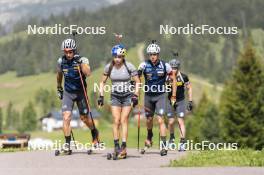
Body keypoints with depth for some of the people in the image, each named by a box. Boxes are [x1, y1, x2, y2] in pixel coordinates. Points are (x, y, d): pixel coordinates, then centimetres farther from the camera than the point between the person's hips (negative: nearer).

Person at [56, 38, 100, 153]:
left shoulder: (82, 60, -16)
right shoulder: (61, 61, -6)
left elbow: (88, 73, -34)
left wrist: (80, 62, -43)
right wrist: (59, 88, 22)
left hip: (80, 92, -2)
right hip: (67, 93, 2)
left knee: (84, 118, 9)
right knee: (66, 117, -13)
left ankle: (94, 133, 39)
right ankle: (67, 144, -7)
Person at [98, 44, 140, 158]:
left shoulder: (129, 66, -12)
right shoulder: (109, 67, -4)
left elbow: (137, 82, -5)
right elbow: (102, 82, 7)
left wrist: (135, 95, -14)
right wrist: (101, 96, -1)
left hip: (127, 96, -2)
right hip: (115, 96, 2)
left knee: (124, 121, -8)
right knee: (116, 121, -6)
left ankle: (124, 147, -7)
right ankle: (116, 146, -1)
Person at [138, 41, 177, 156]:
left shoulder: (165, 65, -8)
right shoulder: (144, 65, -8)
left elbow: (173, 80, 1)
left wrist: (173, 96, -1)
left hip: (160, 95, -2)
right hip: (148, 95, 2)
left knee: (160, 120, -12)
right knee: (149, 119, 16)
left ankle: (163, 145, -12)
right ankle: (149, 136, 46)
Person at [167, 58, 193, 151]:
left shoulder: (183, 77, -7)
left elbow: (189, 88, 3)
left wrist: (190, 101, -1)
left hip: (180, 101, -1)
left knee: (180, 121, -7)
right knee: (171, 122, -1)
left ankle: (182, 142, -7)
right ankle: (172, 138, 26)